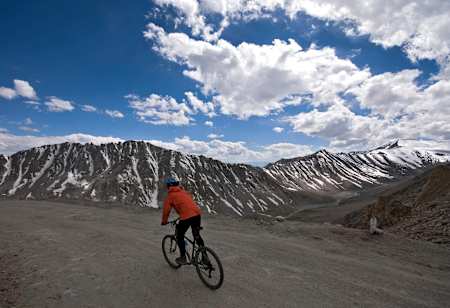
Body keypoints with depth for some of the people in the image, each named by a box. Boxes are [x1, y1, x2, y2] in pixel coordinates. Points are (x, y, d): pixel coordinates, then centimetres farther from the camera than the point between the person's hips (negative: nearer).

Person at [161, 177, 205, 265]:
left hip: (186, 217, -6)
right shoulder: (184, 192, 25)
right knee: (196, 235, 24)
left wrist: (164, 221, 25)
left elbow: (166, 209, 8)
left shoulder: (170, 195, 8)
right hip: (197, 214, 6)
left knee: (179, 237, 18)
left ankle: (183, 258, 24)